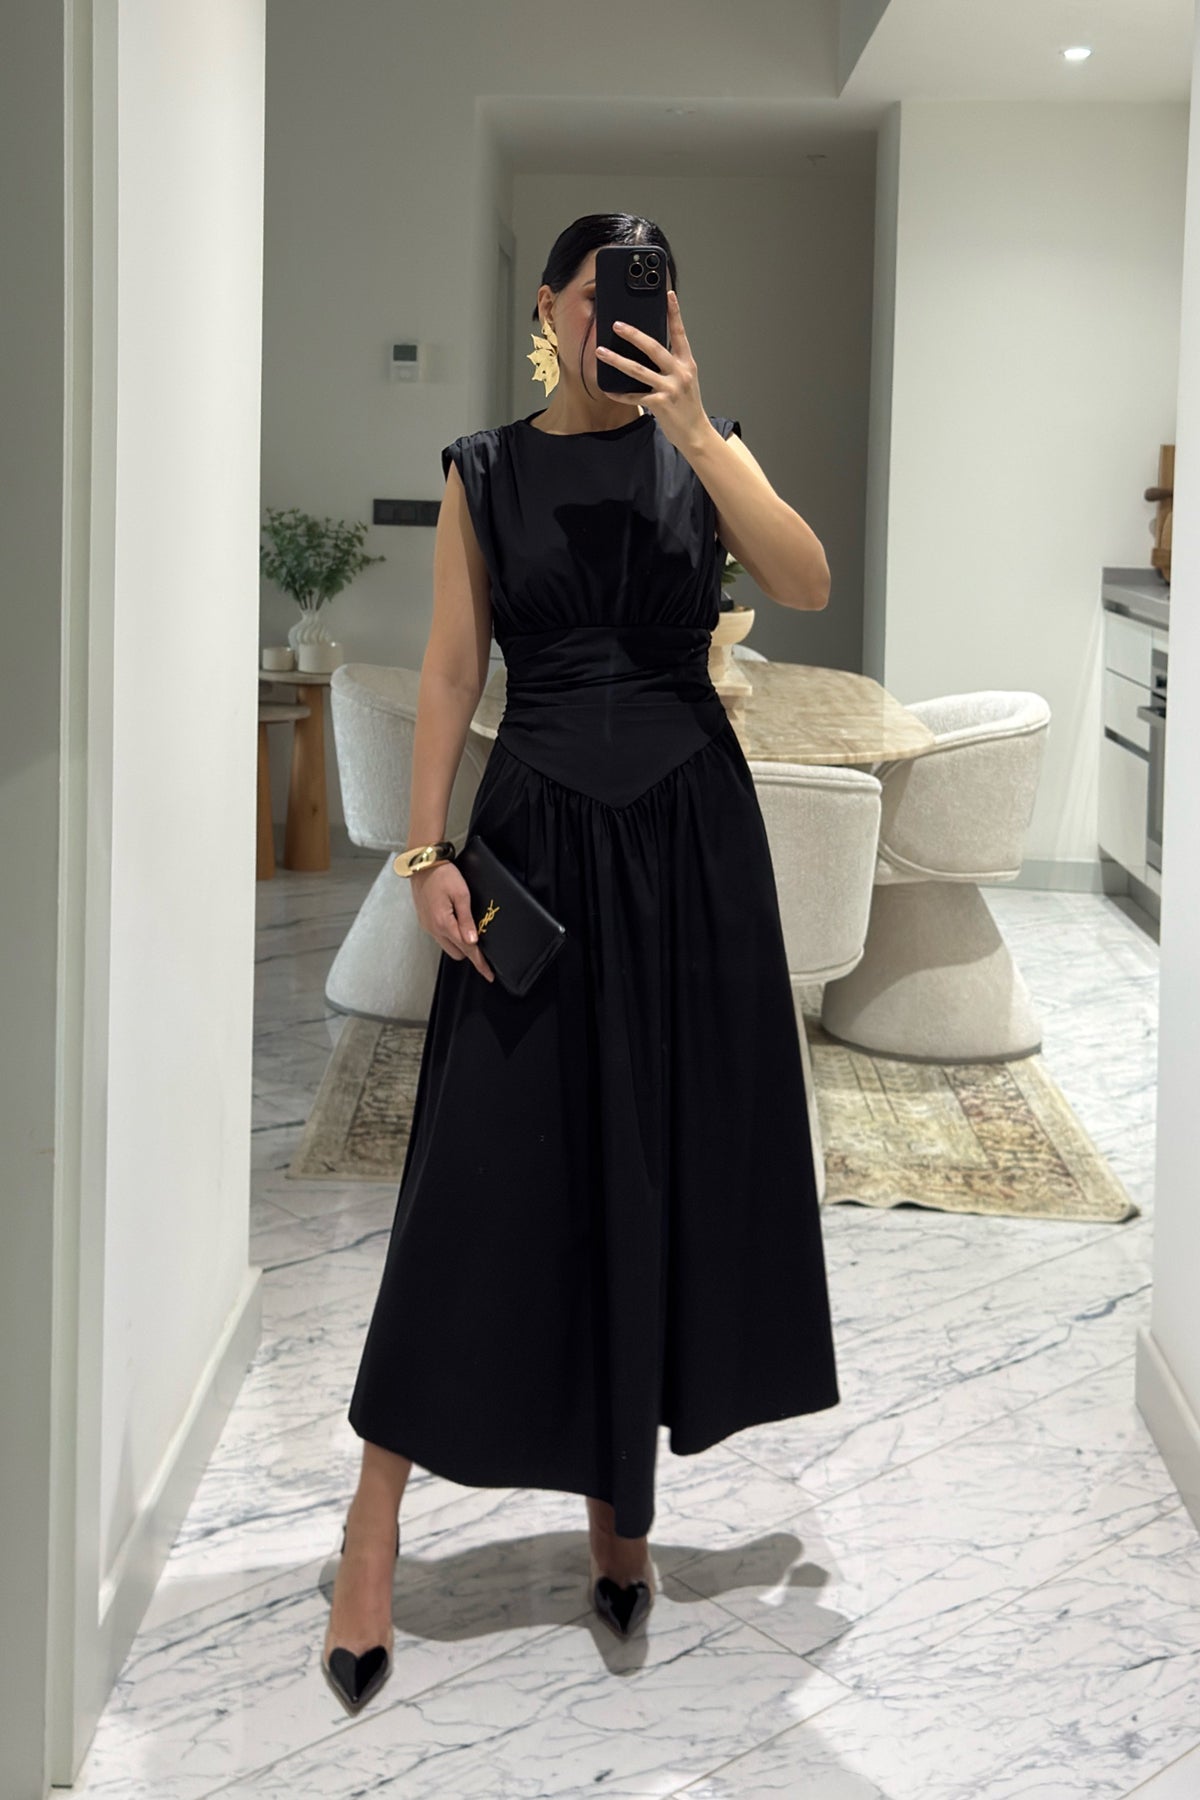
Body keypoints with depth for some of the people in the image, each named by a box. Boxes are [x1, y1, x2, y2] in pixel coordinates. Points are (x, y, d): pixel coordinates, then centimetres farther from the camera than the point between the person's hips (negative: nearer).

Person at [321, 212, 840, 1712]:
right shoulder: (485, 471, 4)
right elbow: (450, 669, 0)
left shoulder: (701, 451, 4)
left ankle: (619, 1495, 21)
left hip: (689, 832, 2)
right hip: (539, 830, -1)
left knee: (668, 1149, 6)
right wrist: (429, 852, -9)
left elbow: (807, 585, -13)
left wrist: (695, 432, -20)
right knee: (491, 1164, -3)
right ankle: (375, 1516, 5)